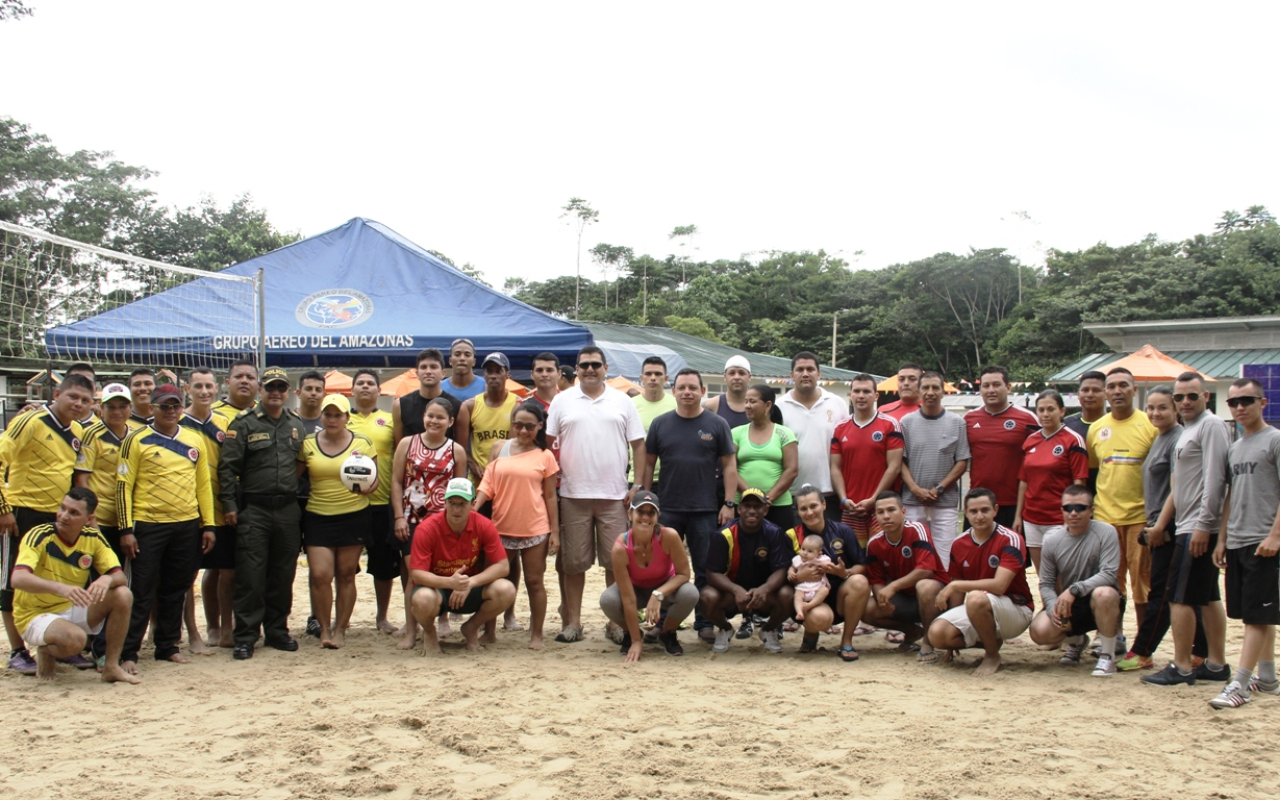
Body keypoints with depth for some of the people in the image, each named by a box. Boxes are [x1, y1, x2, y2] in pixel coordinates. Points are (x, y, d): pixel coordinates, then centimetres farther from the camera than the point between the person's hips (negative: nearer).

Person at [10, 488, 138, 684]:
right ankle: (46, 652, 0)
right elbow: (18, 579, -35)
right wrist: (60, 588, -51)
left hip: (72, 610, 5)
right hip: (36, 616, -5)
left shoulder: (94, 539, -4)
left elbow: (120, 576, -8)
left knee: (122, 595, -18)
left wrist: (107, 579, -33)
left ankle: (112, 667, -8)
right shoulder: (40, 536, -20)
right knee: (75, 638, -36)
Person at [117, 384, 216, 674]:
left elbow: (203, 484, 13)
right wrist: (126, 530, -10)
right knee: (142, 591, -3)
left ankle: (168, 646, 22)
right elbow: (124, 485, -5)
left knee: (176, 590, 11)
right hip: (148, 525, -4)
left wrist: (208, 525, 7)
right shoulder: (137, 440, -2)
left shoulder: (195, 440, 10)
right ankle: (128, 652, 2)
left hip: (187, 525, 4)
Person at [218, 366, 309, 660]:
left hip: (288, 510, 4)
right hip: (254, 510, -4)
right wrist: (229, 505, -9)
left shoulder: (297, 425, 13)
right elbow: (227, 467, -3)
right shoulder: (244, 424, 0)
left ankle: (277, 630, 20)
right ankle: (245, 637, 3)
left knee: (283, 575, 9)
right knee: (250, 576, -4)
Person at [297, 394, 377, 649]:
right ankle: (324, 628, 9)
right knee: (320, 575, -8)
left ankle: (340, 629, 17)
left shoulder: (362, 442, 2)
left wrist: (369, 487, -16)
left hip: (354, 516, -1)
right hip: (317, 517, 1)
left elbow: (375, 477, 3)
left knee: (346, 575, 5)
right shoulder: (308, 444, 6)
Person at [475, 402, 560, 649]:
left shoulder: (544, 457, 2)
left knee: (534, 582, 5)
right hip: (501, 527, 2)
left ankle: (536, 634, 15)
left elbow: (550, 496, 3)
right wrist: (473, 508, -12)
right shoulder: (498, 448, 5)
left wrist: (555, 531, 1)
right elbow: (488, 484, 3)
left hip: (535, 530, -2)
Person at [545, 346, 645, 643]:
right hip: (573, 494, 0)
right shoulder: (562, 401, 6)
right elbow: (548, 443, 6)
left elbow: (638, 445, 6)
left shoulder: (622, 401, 7)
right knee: (574, 562, 5)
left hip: (614, 495, 0)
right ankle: (572, 622, 12)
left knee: (616, 561, 3)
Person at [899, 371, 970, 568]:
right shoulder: (907, 422, 7)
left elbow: (962, 462, 2)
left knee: (944, 558, -3)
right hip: (913, 502, 1)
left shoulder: (957, 423, 5)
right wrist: (915, 489, -10)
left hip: (945, 502, -1)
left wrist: (939, 489, -8)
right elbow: (900, 461, 4)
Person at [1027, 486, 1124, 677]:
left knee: (1103, 594, -38)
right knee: (1039, 631, -22)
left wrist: (1074, 590, -33)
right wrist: (1054, 607, -22)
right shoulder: (1052, 540, -5)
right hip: (1068, 606, 4)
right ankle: (1076, 641, 16)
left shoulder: (1106, 533, -14)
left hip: (1101, 605, -3)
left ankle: (1107, 655, -14)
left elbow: (1109, 574, -23)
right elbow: (1046, 583, -2)